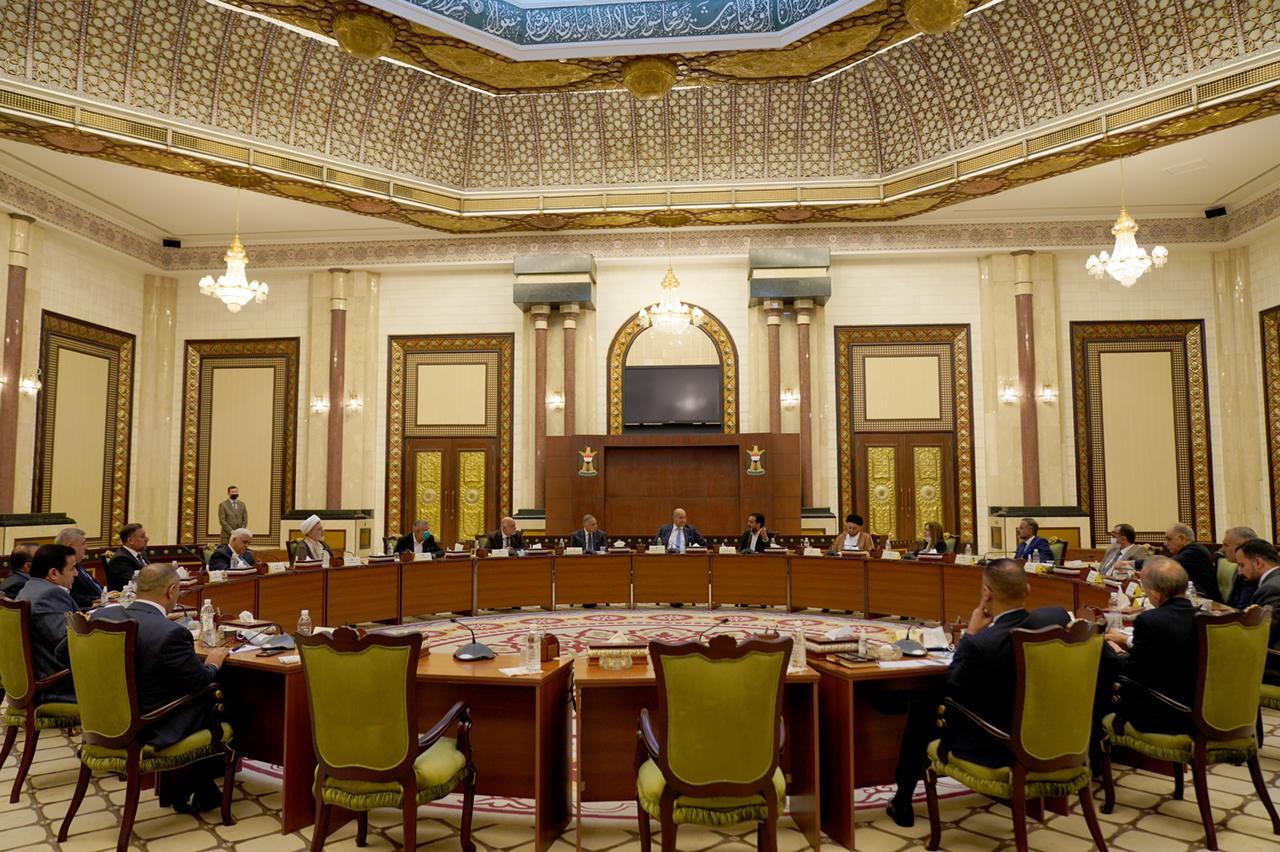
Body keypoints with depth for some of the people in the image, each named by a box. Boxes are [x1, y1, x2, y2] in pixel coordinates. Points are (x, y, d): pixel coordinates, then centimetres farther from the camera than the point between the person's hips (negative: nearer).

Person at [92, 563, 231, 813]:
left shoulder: (102, 616, -7)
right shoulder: (171, 633, -26)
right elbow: (199, 682, -16)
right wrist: (212, 664, 5)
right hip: (150, 731, -7)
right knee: (208, 699, 15)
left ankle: (173, 787, 31)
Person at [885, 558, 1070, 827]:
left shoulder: (981, 644, -31)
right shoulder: (1058, 617, -15)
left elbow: (951, 688, -10)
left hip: (996, 747, -6)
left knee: (923, 705, 17)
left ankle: (902, 802, 31)